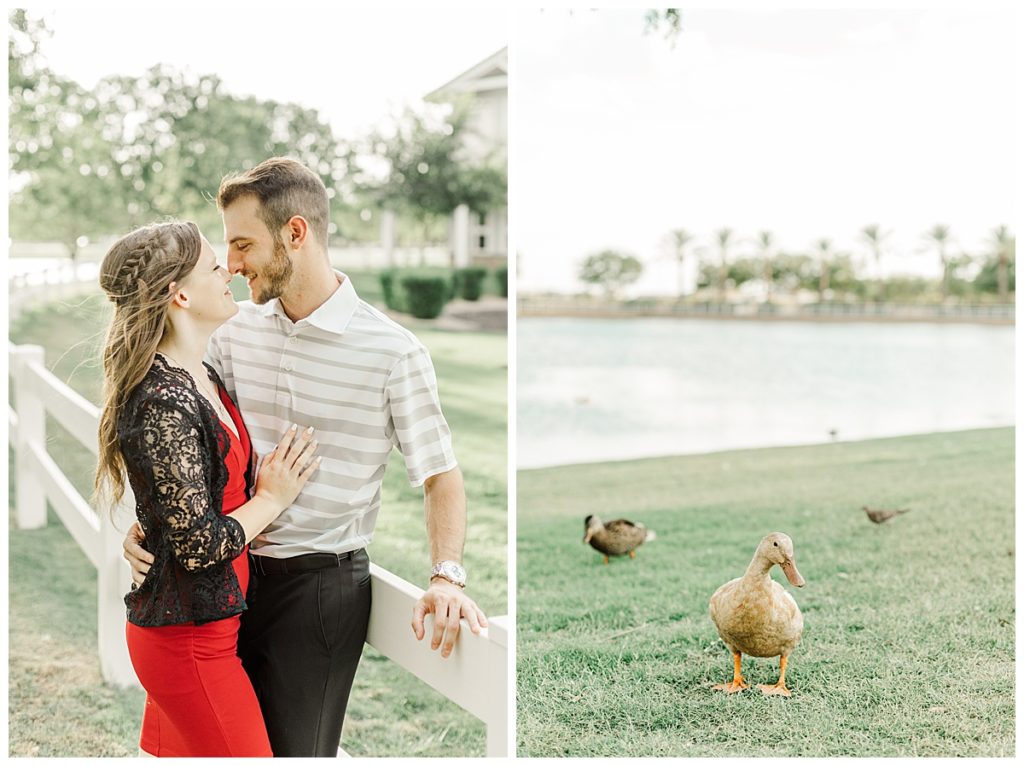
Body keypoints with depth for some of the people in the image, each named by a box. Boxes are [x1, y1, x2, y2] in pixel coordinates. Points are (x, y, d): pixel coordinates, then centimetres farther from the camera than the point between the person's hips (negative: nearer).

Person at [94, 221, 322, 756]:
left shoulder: (204, 380, 6)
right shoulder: (164, 404, -24)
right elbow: (201, 545, -23)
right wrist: (272, 498, -11)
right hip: (191, 638, -9)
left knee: (174, 752, 20)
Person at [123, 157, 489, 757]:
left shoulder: (393, 351, -12)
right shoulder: (236, 331, 3)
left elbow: (440, 476, -8)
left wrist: (447, 577, -22)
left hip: (321, 583, -5)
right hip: (229, 571, 5)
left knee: (295, 751, 8)